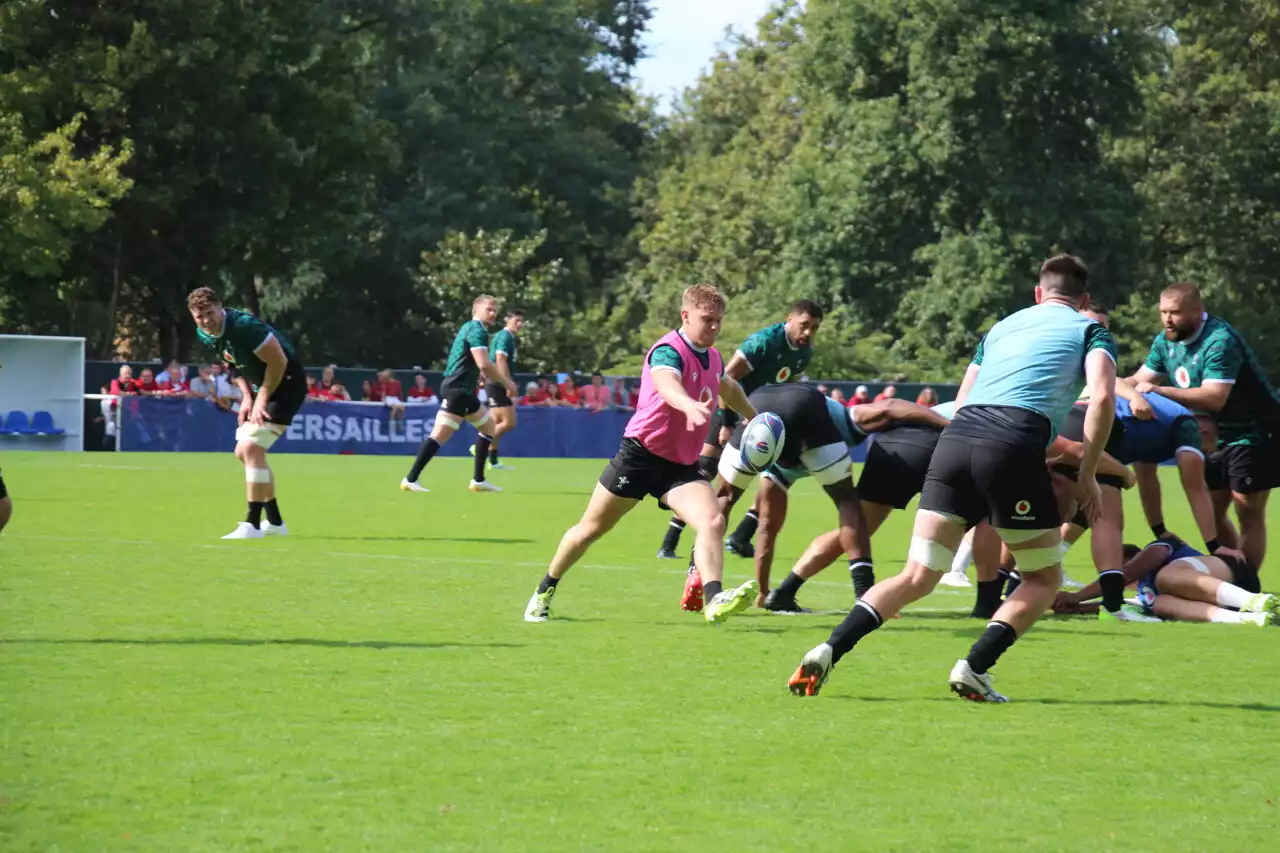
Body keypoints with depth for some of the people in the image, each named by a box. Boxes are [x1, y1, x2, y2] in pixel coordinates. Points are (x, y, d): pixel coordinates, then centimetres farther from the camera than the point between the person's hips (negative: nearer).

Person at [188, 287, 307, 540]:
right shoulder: (204, 334, -2)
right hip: (261, 387, 10)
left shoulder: (244, 326, -28)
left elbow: (278, 362, -23)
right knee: (243, 452, 12)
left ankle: (252, 525, -16)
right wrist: (247, 398, 3)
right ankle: (275, 522, 24)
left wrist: (261, 400, -17)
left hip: (286, 384, -10)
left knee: (251, 447, -19)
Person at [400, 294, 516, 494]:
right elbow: (484, 364, -23)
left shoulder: (470, 328, 19)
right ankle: (410, 479, -17)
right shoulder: (477, 330, -13)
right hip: (456, 389, -11)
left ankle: (478, 480, 16)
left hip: (464, 390, 11)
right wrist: (506, 382, -12)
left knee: (488, 426, 17)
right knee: (441, 434, -16)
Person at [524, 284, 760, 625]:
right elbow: (666, 384, -45)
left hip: (682, 465, 6)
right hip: (641, 455, -6)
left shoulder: (712, 357, 7)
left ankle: (714, 599, -35)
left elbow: (729, 388, 32)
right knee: (592, 528, 10)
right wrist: (690, 405, -66)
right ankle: (544, 593, 30)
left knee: (713, 521, -22)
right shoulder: (669, 351, -20)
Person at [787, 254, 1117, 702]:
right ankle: (975, 667, -7)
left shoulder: (1003, 326, 32)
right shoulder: (1090, 329, 17)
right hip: (1014, 445, -4)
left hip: (956, 434, 4)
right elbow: (1102, 396, -1)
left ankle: (829, 651, -14)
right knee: (1044, 579, 13)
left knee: (917, 577, 6)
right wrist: (1087, 474, 5)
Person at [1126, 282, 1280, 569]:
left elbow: (1214, 398, -37)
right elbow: (1140, 381, 2)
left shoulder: (1220, 341, -28)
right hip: (1219, 437, 9)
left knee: (1248, 513, -8)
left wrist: (1158, 390, -37)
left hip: (1256, 435, -9)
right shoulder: (1165, 341, 0)